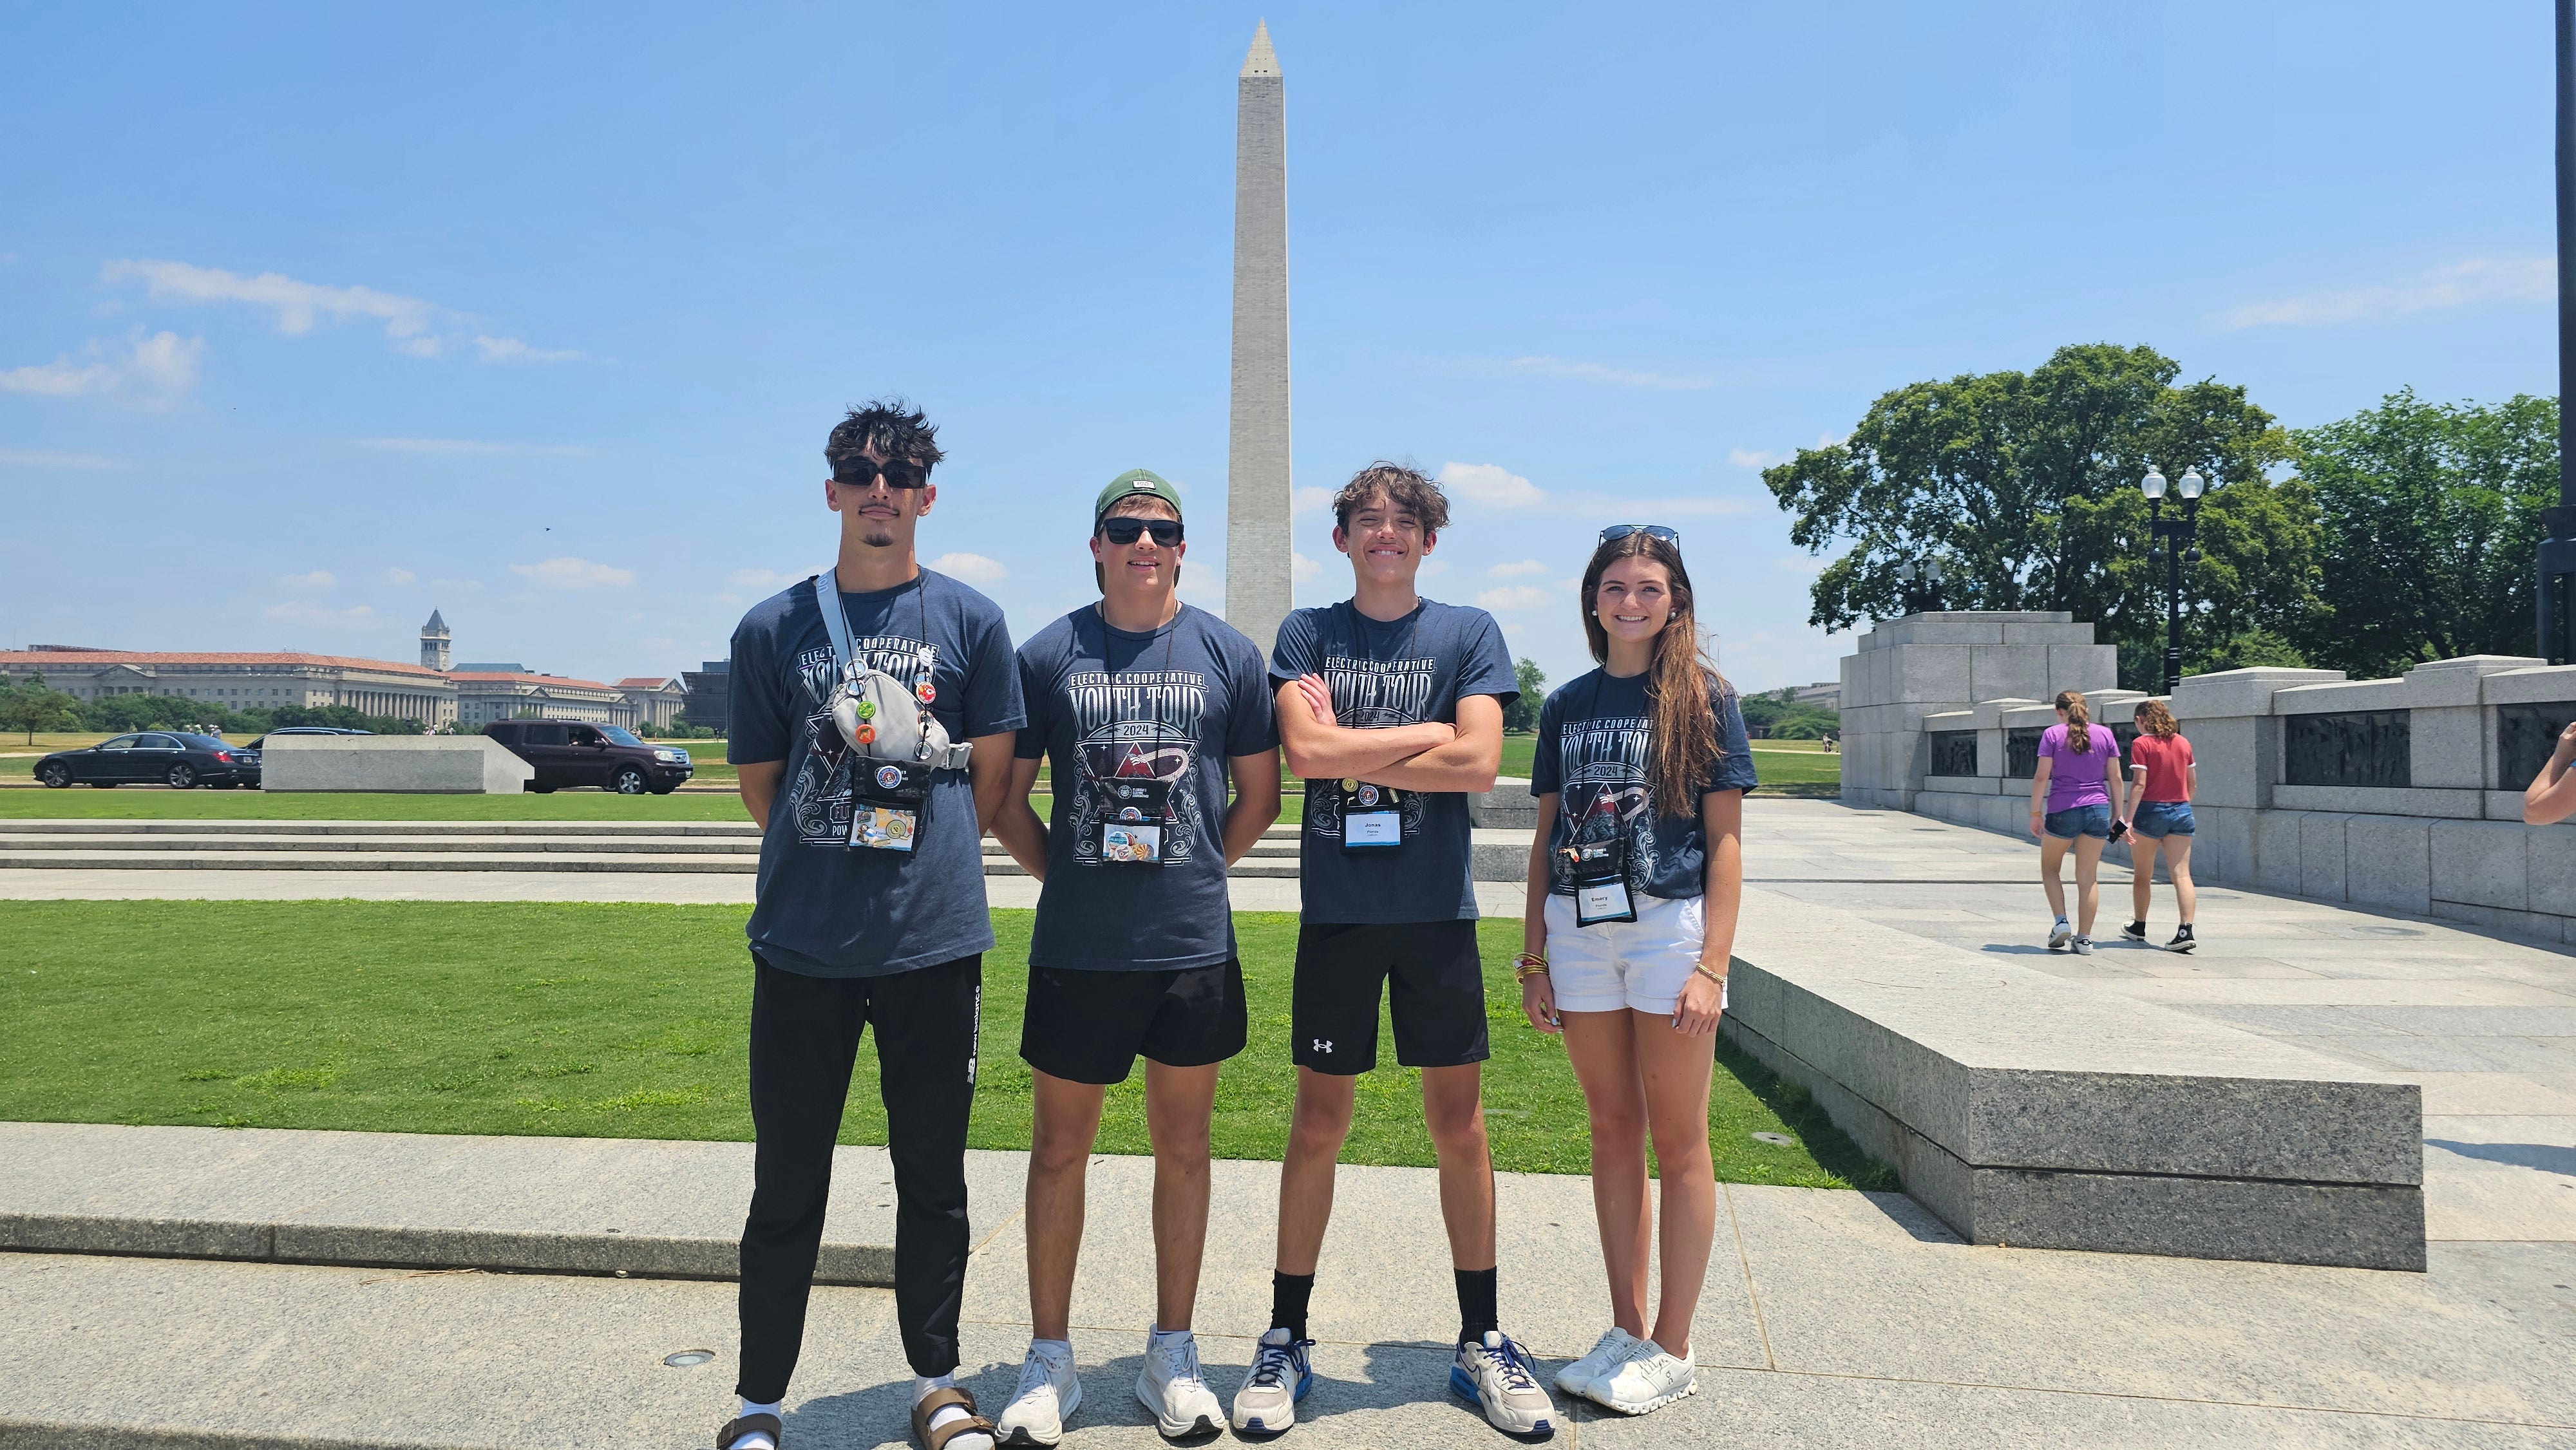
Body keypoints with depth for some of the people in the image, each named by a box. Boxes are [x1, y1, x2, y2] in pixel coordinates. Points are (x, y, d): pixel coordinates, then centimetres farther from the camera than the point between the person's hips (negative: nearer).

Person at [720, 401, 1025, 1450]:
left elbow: (988, 778, 7)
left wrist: (918, 857, 10)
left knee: (933, 1179, 11)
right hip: (801, 943, 1)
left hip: (935, 940, 0)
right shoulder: (772, 628, 6)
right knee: (787, 1187, 8)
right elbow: (760, 786, 11)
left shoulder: (970, 620, 4)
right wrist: (835, 860, 11)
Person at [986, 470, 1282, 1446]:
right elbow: (1007, 798, 8)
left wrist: (1192, 872, 7)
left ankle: (1172, 1356, 26)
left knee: (1184, 1146, 10)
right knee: (1061, 1147, 9)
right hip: (1075, 949, 0)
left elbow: (1259, 795, 10)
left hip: (1193, 943, 0)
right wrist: (1065, 877, 2)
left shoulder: (1229, 654, 3)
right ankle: (1048, 1363, 24)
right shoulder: (1048, 656, 2)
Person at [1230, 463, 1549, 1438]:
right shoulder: (1307, 634, 6)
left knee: (1460, 1125, 7)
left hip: (1437, 909, 0)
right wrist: (1425, 734, -8)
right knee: (1319, 1125, 6)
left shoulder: (1468, 634, 4)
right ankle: (1286, 1340, 20)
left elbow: (1478, 763, -10)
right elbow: (1304, 753, -10)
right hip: (1337, 910, 0)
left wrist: (1351, 752, -8)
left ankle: (1482, 1340, 22)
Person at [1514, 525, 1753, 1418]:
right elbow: (1546, 840, 12)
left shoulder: (1703, 699, -1)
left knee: (1678, 1141, 3)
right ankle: (1627, 1329, 22)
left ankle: (1673, 1350, 15)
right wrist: (1533, 958, 7)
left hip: (1670, 926, -4)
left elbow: (1725, 843, -4)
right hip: (1580, 932, 4)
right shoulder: (1568, 706, 10)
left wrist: (1712, 964, -12)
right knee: (1612, 1133, 10)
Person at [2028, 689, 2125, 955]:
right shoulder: (2105, 734, 7)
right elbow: (2115, 778, 6)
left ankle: (2061, 922, 1)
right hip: (2098, 809, 3)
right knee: (2089, 877, 6)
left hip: (2062, 810, -3)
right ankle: (2084, 938, 7)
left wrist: (2035, 813, -2)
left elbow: (2041, 777, -7)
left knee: (2049, 866, 17)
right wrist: (2117, 814, 12)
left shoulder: (2052, 734, -1)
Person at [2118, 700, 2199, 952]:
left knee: (2142, 875, 12)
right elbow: (2193, 785, 14)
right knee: (2181, 874, -3)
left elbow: (2140, 784, -16)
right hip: (2181, 812, 4)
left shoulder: (2141, 744, -8)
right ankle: (2186, 931, -15)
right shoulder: (2183, 743, 9)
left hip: (2150, 811, -4)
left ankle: (2139, 927, 25)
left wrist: (2128, 819, -17)